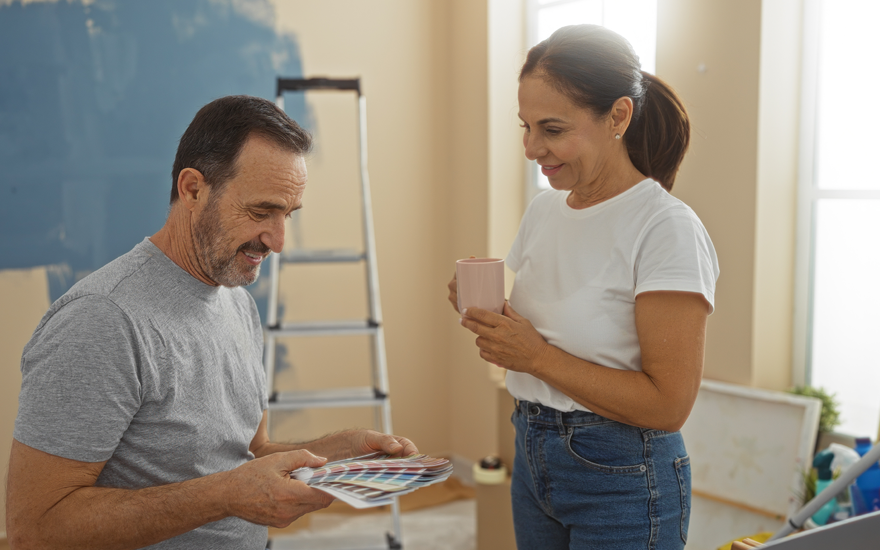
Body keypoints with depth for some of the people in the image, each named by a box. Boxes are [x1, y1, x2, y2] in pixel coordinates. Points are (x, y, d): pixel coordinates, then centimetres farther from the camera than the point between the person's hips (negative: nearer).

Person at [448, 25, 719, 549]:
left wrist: (537, 356, -22)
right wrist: (489, 316, -6)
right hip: (532, 456, 7)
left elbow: (668, 405, -21)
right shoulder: (543, 210, 4)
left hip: (621, 481, -6)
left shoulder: (667, 229, -19)